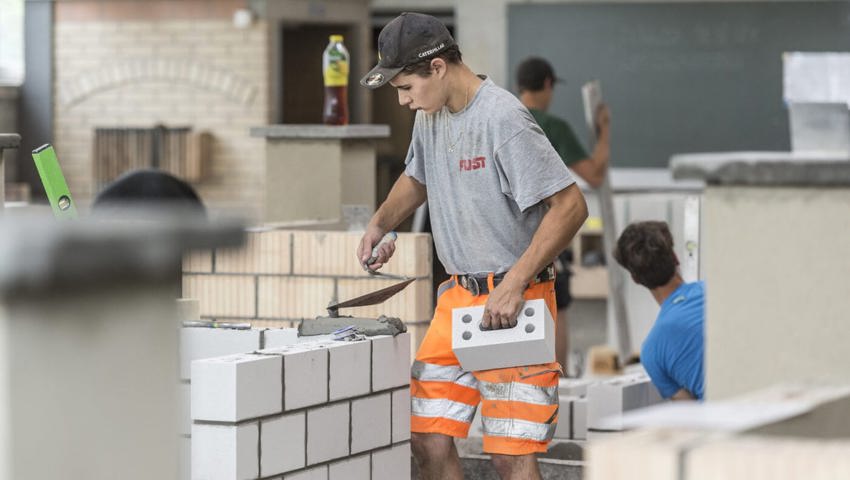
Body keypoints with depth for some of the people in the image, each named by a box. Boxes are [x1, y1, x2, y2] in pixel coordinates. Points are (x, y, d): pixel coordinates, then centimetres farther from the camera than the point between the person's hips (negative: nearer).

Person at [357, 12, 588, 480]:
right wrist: (380, 224, 12)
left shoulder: (503, 120, -18)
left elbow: (570, 206, -21)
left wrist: (514, 285, -25)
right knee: (428, 440, 6)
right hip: (457, 296, 8)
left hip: (514, 304, -8)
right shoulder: (430, 115, 9)